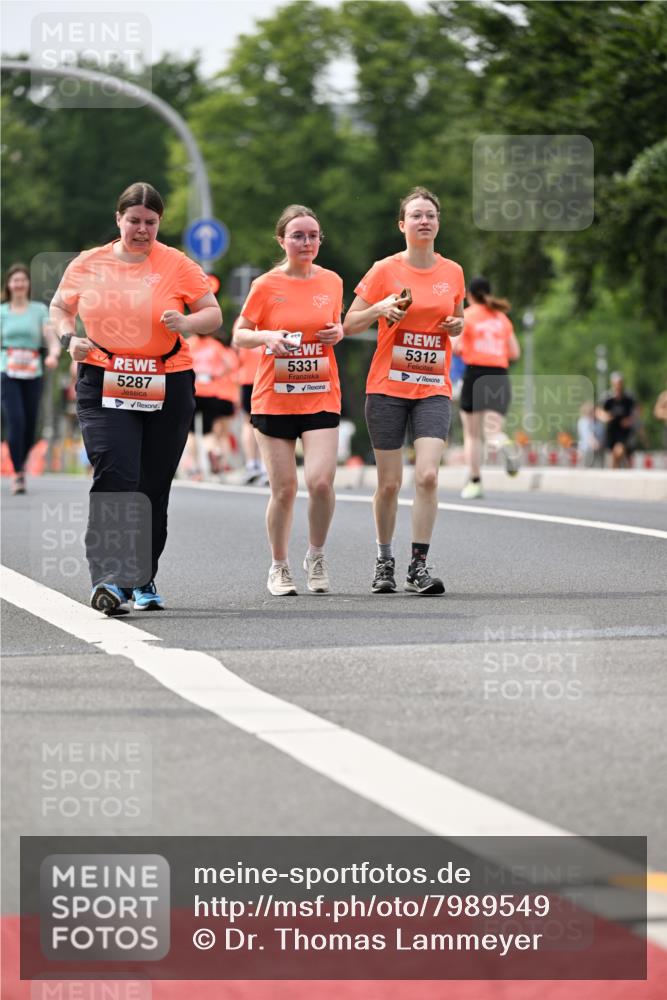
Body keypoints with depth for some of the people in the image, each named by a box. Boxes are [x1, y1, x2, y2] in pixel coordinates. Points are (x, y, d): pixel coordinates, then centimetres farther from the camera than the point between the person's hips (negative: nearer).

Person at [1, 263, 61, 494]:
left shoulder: (39, 310, 8)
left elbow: (52, 339, -2)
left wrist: (53, 355, -22)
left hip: (33, 374, 1)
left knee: (30, 427, 4)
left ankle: (21, 464, 32)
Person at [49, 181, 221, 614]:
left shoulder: (177, 265, 2)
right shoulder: (88, 263, 5)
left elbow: (214, 314, 3)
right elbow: (60, 307, 18)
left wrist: (186, 322, -17)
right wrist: (70, 338, -3)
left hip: (167, 387, 1)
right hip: (104, 386, -1)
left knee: (153, 489, 7)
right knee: (114, 478, -17)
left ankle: (143, 579, 22)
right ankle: (110, 579, -23)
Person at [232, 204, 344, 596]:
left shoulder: (332, 282, 5)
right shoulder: (266, 285, -3)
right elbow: (239, 335, 4)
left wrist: (340, 333, -2)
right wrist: (266, 336, -16)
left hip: (321, 398, 1)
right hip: (274, 399, -1)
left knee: (321, 481, -15)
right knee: (284, 489, 0)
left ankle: (317, 556, 10)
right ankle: (279, 567, 21)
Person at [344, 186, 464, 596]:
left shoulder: (453, 272, 7)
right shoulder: (385, 270, -2)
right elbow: (349, 324, 0)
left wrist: (458, 325, 1)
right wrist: (379, 309, -18)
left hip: (433, 389, 2)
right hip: (388, 388, -2)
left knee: (428, 476, -15)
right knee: (390, 483, 3)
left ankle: (419, 565, -8)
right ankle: (385, 561, 22)